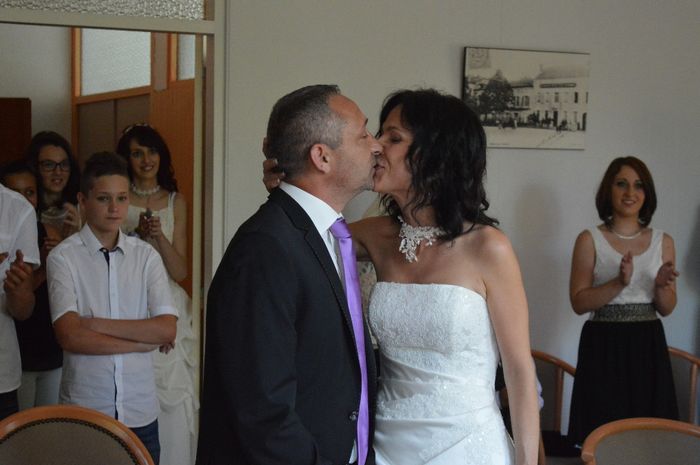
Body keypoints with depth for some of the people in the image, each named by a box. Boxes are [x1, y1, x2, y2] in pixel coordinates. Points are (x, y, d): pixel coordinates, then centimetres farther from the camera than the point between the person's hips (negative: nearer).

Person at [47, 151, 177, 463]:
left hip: (140, 411, 2)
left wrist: (97, 323, -13)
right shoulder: (64, 257, -6)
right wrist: (145, 339, -10)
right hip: (83, 410, -2)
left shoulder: (146, 256, 1)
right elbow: (70, 337, -15)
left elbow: (167, 330, -8)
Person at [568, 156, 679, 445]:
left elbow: (666, 309, 9)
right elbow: (579, 303, -7)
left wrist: (661, 286, -12)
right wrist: (619, 283, -20)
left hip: (648, 347, 3)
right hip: (604, 346, -3)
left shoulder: (663, 241, 7)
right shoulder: (590, 240, -3)